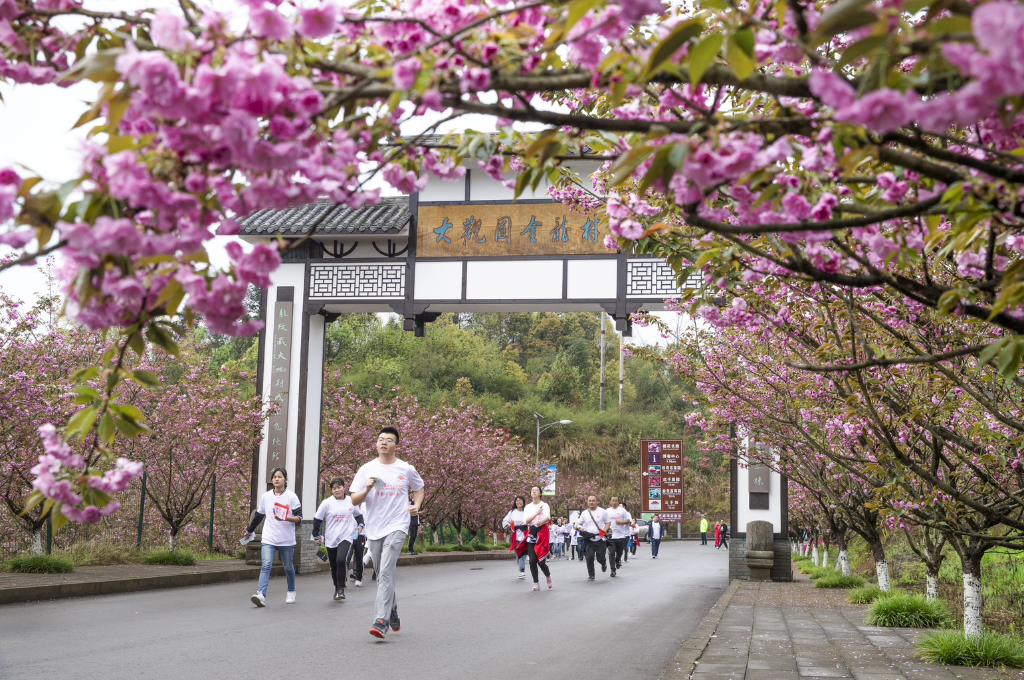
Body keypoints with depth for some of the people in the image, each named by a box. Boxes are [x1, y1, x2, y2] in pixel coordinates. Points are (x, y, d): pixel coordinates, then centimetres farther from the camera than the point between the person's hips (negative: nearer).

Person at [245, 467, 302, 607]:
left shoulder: (291, 497, -2)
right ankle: (261, 595, -26)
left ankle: (291, 592, 32)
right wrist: (249, 531, 28)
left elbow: (299, 517, -6)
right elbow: (258, 515, 21)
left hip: (287, 540, -1)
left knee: (288, 567, 10)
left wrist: (286, 518, -23)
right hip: (269, 539, 1)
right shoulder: (266, 496, 7)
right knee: (266, 565, -15)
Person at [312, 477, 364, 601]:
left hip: (346, 538, -1)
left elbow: (358, 515, 23)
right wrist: (316, 536, 4)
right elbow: (317, 519, 3)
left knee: (341, 560, -24)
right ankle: (337, 588, 31)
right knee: (334, 566, 10)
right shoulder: (327, 503, -4)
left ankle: (341, 588, -13)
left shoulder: (351, 501, 4)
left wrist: (360, 525, 7)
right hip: (331, 540, 1)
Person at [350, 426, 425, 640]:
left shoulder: (407, 469, 3)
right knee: (382, 576, 12)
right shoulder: (366, 470, 4)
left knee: (386, 573, -18)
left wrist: (416, 506, 3)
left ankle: (381, 621, -23)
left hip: (396, 527, -3)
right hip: (374, 529, 3)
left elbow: (419, 488, 22)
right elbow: (354, 501, 3)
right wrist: (367, 489, -16)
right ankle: (393, 613, 32)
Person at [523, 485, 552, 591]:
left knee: (541, 561, -10)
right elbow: (526, 520, -2)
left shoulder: (545, 505, 2)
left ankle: (548, 577, 19)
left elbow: (548, 517, -18)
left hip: (542, 533, -3)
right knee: (532, 560, -7)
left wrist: (542, 521, -40)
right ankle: (536, 583, 5)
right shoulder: (527, 507, 13)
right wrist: (536, 513, -14)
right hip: (531, 534, 3)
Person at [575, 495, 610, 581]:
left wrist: (604, 531, -11)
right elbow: (578, 523, 17)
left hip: (600, 539, -2)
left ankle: (604, 564, 35)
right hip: (589, 540, 2)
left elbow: (608, 523, 7)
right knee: (589, 557, -11)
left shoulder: (602, 512, 1)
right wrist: (579, 527, -7)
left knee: (600, 558, -2)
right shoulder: (584, 513, 8)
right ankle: (591, 575, 4)